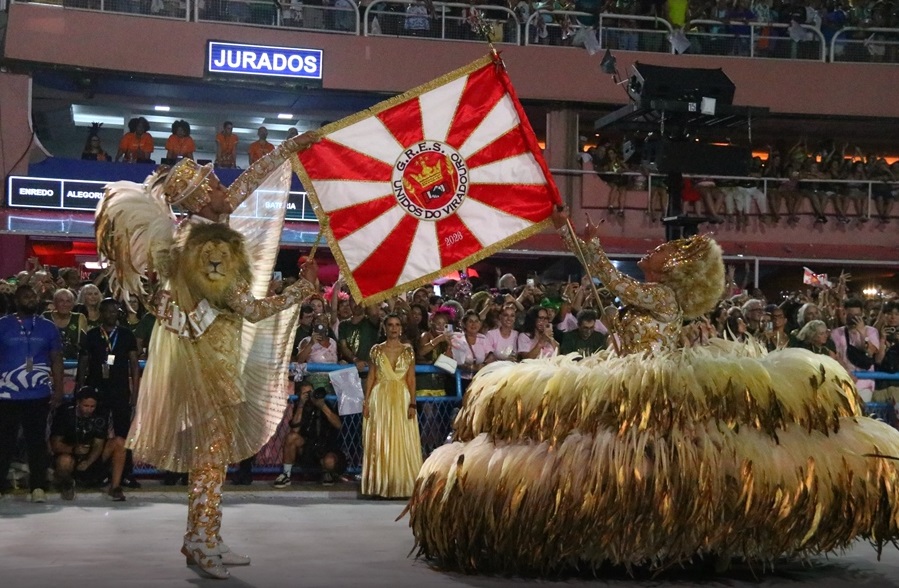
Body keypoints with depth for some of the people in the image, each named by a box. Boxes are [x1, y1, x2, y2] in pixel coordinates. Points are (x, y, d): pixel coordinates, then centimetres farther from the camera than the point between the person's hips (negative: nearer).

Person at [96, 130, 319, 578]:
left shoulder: (207, 224, 3)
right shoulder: (207, 246, -20)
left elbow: (250, 181, 15)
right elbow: (251, 309, -19)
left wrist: (290, 148, 17)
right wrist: (302, 290, -9)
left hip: (214, 350, 9)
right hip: (208, 352, -9)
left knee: (213, 446, 10)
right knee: (214, 444, -6)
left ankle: (206, 538, 14)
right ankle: (200, 540, -3)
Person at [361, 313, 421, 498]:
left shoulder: (408, 350, 6)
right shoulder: (377, 350, 7)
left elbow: (411, 378, 4)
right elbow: (371, 377, 6)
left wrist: (412, 403, -5)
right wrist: (366, 402, -2)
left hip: (401, 399, 0)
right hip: (380, 398, 0)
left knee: (402, 441, -2)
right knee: (379, 441, -1)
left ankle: (401, 485, 3)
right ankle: (380, 485, 3)